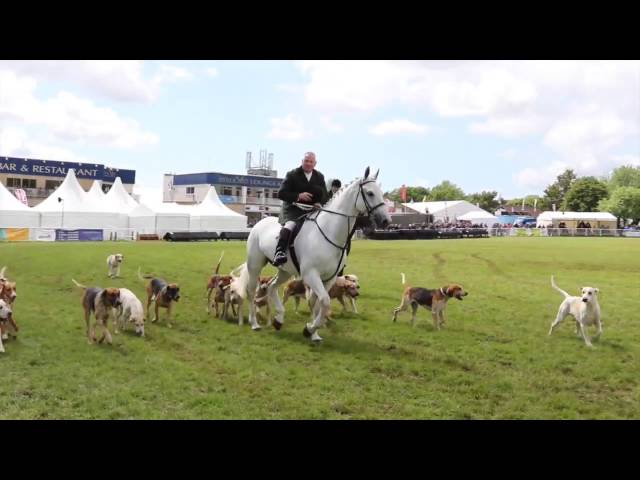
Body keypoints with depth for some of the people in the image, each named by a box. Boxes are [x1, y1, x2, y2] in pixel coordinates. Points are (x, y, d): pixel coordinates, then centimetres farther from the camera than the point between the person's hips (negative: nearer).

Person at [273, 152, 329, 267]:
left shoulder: (320, 177, 14)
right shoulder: (292, 175, 2)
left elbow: (325, 195, 16)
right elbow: (281, 193, -5)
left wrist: (320, 203, -9)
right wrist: (298, 196, -20)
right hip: (293, 209, -5)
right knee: (291, 224, -34)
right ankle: (279, 252, -44)